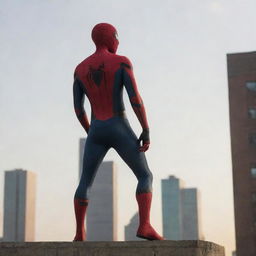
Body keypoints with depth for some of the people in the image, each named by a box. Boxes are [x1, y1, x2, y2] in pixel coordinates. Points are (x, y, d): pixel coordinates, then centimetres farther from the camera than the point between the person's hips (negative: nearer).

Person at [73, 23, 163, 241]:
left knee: (85, 182, 18)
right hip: (120, 131, -4)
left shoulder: (80, 69, 10)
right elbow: (136, 98, -12)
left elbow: (78, 108, 12)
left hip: (96, 133, 4)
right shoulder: (122, 62, -4)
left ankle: (79, 233, 12)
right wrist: (147, 131, -8)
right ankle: (145, 226, -15)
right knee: (146, 176, 5)